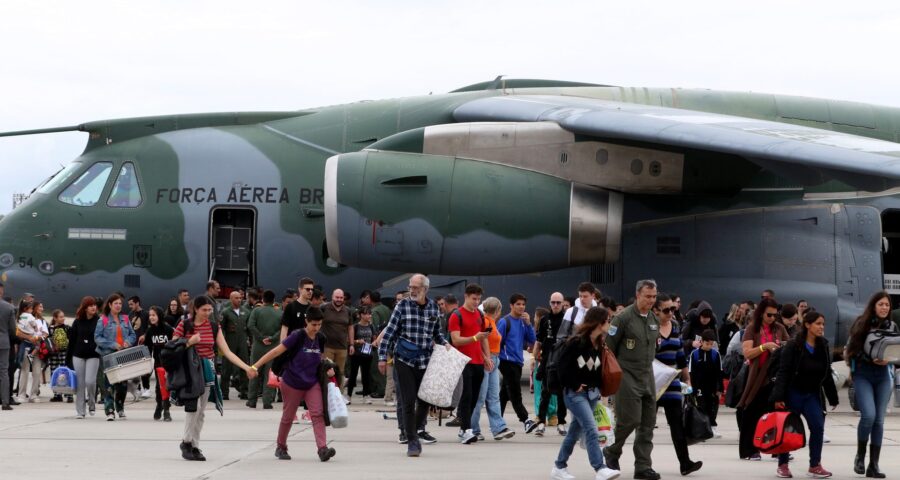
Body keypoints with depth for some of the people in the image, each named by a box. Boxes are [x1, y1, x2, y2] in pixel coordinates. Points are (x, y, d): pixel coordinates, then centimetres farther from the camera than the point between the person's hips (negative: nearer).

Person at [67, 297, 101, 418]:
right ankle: (80, 410, 9)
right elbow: (72, 341, 7)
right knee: (80, 383, 2)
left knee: (90, 381, -13)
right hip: (78, 356, 2)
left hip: (93, 356, -2)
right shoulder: (78, 322, 4)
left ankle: (92, 403, 14)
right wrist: (67, 359, 5)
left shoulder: (99, 321, -1)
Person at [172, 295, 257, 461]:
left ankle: (195, 446, 13)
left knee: (201, 411, 5)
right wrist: (189, 343, -20)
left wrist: (246, 367, -6)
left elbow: (227, 352, 3)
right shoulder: (184, 325, -5)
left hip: (207, 371, 4)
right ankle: (186, 441, -1)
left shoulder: (214, 327, 5)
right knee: (194, 405, -17)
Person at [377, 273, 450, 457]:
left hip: (425, 360, 3)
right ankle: (412, 441, 0)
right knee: (409, 401, -6)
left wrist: (444, 343, 1)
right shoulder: (403, 305, -1)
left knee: (425, 401, 5)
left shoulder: (433, 307, 7)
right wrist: (382, 357, -4)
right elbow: (390, 331, 0)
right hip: (404, 359, -3)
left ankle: (415, 434, 26)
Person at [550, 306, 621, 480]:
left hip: (592, 392, 8)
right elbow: (563, 367, -16)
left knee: (576, 430, 14)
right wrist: (575, 386, -12)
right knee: (591, 429, -17)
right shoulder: (576, 342, -16)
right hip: (575, 393, -8)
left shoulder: (599, 344, 7)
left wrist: (598, 387, 0)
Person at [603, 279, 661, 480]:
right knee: (630, 420, -9)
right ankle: (612, 452, 16)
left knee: (648, 422, 3)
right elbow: (609, 347, -9)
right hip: (627, 376, -7)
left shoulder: (654, 319, 10)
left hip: (647, 376, 7)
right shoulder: (624, 317, -11)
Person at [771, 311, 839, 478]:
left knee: (818, 426, -9)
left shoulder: (824, 347, 3)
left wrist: (833, 397, 13)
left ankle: (815, 466, -1)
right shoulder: (793, 345, -12)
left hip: (812, 394, 4)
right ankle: (782, 465, 17)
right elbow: (783, 372, -14)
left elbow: (827, 374, 12)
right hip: (793, 393, -4)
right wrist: (779, 397, -20)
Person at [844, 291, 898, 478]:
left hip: (883, 376, 3)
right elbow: (851, 349, -5)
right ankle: (860, 455, 5)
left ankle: (874, 464, 5)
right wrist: (870, 359, -17)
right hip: (863, 375, -3)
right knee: (868, 415, -18)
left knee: (879, 420, 0)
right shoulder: (862, 324, -4)